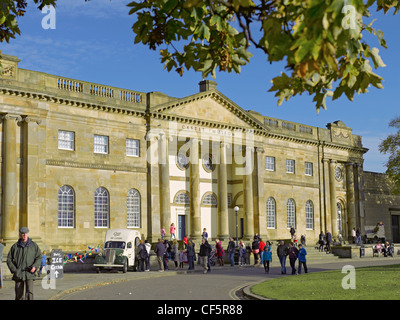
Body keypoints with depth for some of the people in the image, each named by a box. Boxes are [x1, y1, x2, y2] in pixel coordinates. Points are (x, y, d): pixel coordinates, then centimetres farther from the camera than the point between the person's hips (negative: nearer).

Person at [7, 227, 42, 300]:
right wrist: (13, 269, -1)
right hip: (18, 274, 1)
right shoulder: (15, 246, 6)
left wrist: (35, 266, -10)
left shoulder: (34, 245, 5)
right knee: (19, 294, 5)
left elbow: (39, 257, 7)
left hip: (29, 273, -1)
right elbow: (9, 259, 11)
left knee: (29, 292, -16)